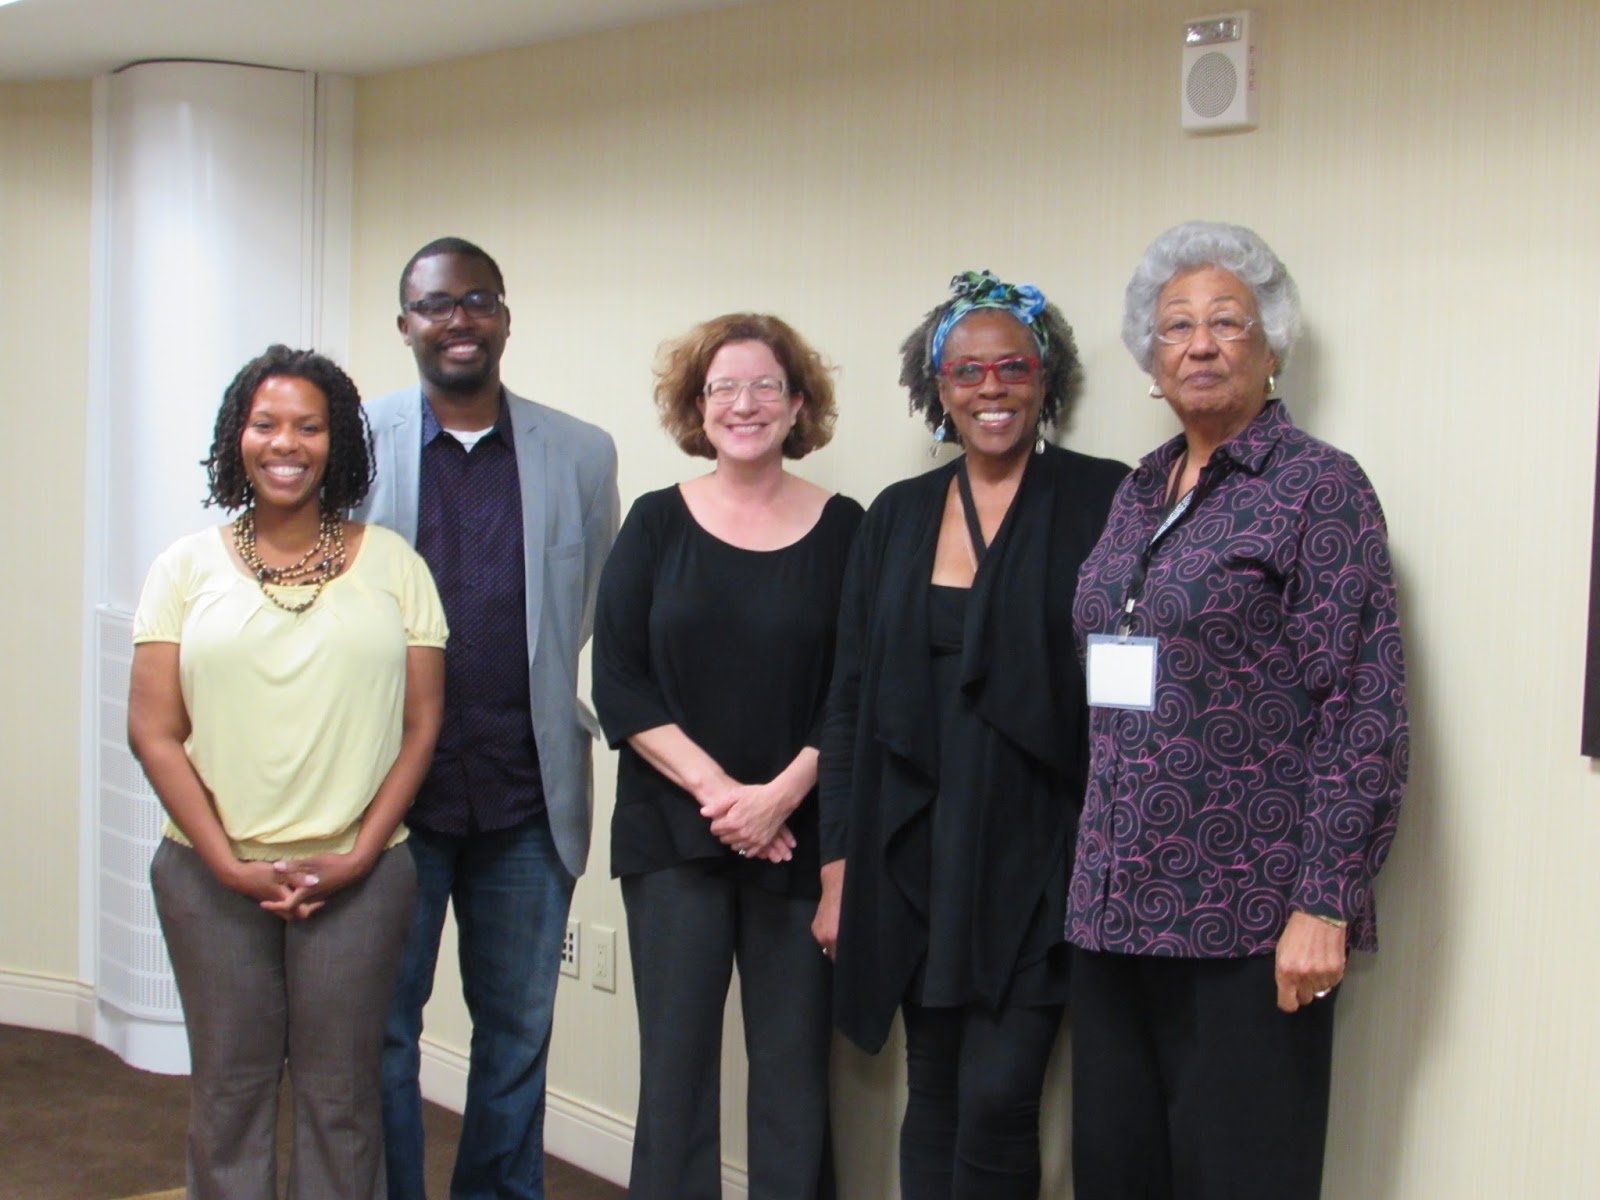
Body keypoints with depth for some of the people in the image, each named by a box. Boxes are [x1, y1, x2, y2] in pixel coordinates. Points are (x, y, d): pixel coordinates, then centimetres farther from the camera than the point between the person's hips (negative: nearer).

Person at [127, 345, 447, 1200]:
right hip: (212, 873, 1)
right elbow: (153, 731, 1)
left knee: (340, 1092, 7)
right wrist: (228, 863, -8)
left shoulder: (390, 563, 4)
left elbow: (421, 722, 2)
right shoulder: (188, 567, 5)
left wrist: (358, 855, -7)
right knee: (228, 1087, 10)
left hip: (357, 877, 0)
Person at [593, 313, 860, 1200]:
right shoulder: (656, 523, 5)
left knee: (793, 1069, 4)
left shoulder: (842, 529, 3)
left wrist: (779, 795, -13)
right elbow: (616, 681, -1)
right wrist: (716, 788, -11)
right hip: (672, 836, 1)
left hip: (799, 838, 0)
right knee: (675, 1063, 3)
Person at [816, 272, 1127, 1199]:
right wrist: (839, 869, 7)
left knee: (996, 1099, -6)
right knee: (933, 1097, 11)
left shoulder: (1101, 502, -5)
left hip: (1036, 860, -4)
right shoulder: (898, 516, 9)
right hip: (915, 857, 4)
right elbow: (852, 698, 10)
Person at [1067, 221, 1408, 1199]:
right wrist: (1099, 874, 12)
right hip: (1118, 902, 6)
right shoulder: (1141, 491, 13)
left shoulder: (1318, 486, -6)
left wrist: (1325, 905, -16)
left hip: (1249, 919, -6)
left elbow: (1362, 713, -12)